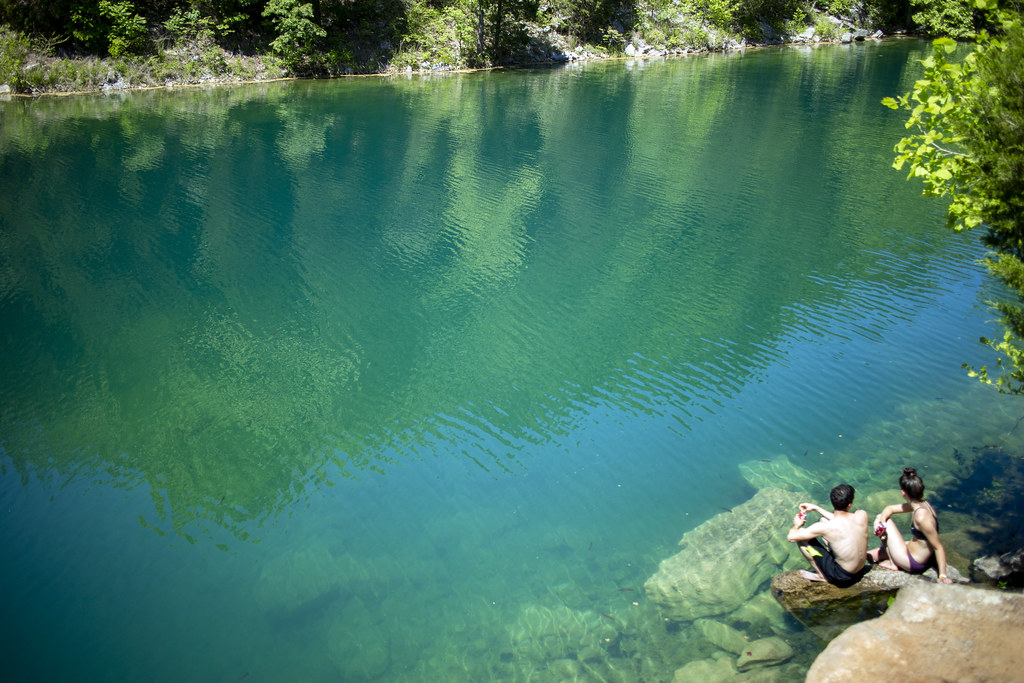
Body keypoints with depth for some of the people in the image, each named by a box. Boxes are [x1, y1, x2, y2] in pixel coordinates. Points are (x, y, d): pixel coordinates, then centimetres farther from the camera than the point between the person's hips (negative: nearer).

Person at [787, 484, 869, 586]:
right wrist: (816, 508, 13)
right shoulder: (862, 515, -14)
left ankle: (822, 576, 11)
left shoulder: (825, 527, -28)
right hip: (860, 572, 6)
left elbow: (791, 537, -17)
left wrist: (796, 525, 6)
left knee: (800, 535, -4)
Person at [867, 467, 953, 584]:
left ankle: (892, 562, 7)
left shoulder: (921, 517, -32)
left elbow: (938, 547, -26)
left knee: (884, 519, -6)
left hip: (914, 564, -9)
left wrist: (943, 575, -23)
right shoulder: (922, 504, -3)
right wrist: (880, 521, -13)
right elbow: (890, 509, 7)